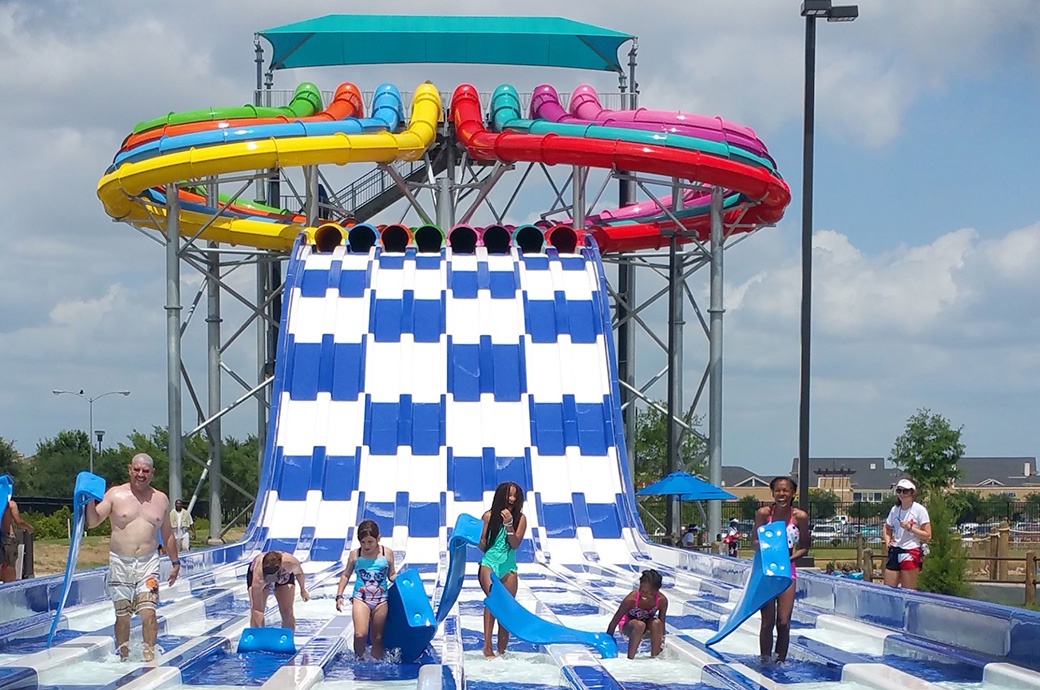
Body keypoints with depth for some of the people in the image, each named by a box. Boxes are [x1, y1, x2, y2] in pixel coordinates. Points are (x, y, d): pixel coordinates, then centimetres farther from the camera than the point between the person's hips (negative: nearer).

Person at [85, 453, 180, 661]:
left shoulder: (161, 499, 9)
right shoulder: (115, 495, 2)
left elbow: (168, 534, 17)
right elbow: (93, 521, -4)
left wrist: (175, 562, 17)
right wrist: (90, 500, -20)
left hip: (148, 563, 0)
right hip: (120, 563, 0)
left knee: (148, 611, -13)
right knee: (122, 615, 4)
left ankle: (150, 655, -9)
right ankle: (123, 657, 16)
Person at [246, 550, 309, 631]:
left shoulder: (290, 562, -41)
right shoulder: (258, 579, -45)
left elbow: (299, 573, -14)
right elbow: (257, 610, -43)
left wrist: (303, 590, 0)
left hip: (284, 576, 2)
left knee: (287, 613, -6)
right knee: (255, 613, -16)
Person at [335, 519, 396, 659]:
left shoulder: (387, 554, 2)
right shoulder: (355, 555, 1)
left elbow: (391, 575, 12)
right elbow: (345, 575, 10)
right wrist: (339, 596, 3)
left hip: (381, 600, 1)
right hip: (360, 599, -1)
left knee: (377, 637, 9)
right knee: (360, 634, -18)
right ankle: (359, 660, 2)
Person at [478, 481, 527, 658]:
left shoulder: (520, 518, 2)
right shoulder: (489, 516, 0)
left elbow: (515, 544, -7)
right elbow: (482, 544, 3)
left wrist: (509, 524, -18)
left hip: (508, 567, 2)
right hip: (489, 564, -2)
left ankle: (502, 650, 10)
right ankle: (487, 646, -27)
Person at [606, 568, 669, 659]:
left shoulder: (662, 600, -27)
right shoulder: (631, 599, -33)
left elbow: (661, 624, -12)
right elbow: (614, 622, -22)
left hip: (647, 631, 2)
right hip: (628, 627, -2)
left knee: (656, 623, -33)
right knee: (639, 625, -38)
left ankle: (654, 657, -22)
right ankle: (630, 658, -28)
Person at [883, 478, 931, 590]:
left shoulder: (919, 510, -6)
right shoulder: (895, 509, 10)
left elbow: (927, 535, -9)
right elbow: (887, 528, 28)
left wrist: (909, 527, -17)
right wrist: (888, 540, 10)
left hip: (911, 552, -6)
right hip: (895, 551, 6)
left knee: (908, 590, -2)